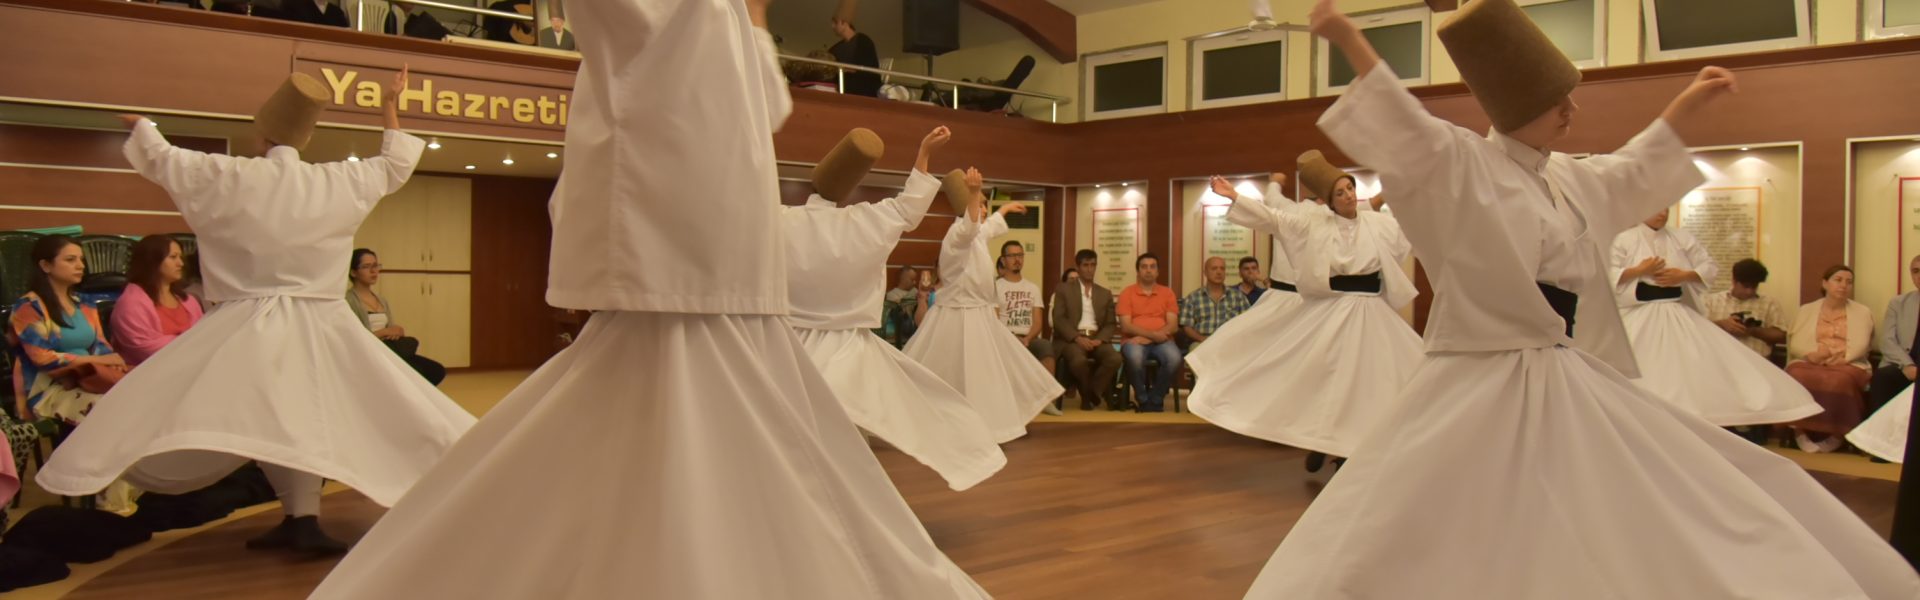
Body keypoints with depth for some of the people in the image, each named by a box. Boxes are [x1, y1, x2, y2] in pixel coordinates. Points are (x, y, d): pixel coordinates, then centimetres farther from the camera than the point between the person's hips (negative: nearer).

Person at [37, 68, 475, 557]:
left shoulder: (225, 178, -3)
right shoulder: (339, 184, 2)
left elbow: (160, 158, 13)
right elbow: (396, 164, 19)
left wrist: (141, 124, 36)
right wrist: (391, 105, 31)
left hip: (247, 327, -2)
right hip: (319, 327, 3)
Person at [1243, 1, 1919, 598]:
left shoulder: (1571, 179, 13)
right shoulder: (1456, 164, -12)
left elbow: (1634, 173, 34)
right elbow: (1403, 126, -31)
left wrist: (1689, 103, 34)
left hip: (1574, 392, 8)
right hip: (1483, 397, -8)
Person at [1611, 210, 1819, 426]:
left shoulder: (1682, 239, 9)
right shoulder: (1624, 240, -3)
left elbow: (1710, 267, 11)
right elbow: (1605, 276, -10)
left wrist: (1684, 275, -7)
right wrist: (1639, 270, -18)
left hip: (1679, 316, 4)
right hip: (1640, 316, -4)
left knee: (1707, 364, -4)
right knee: (1640, 375, -7)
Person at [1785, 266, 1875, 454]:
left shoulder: (1862, 312, 16)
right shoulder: (1806, 310, 18)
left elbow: (1859, 347, 5)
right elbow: (1795, 343, 9)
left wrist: (1830, 356, -12)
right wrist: (1811, 354, -13)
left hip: (1847, 365, -1)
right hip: (1809, 362, 1)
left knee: (1838, 380, -38)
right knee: (1798, 377, -36)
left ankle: (1835, 433, -25)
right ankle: (1802, 431, -27)